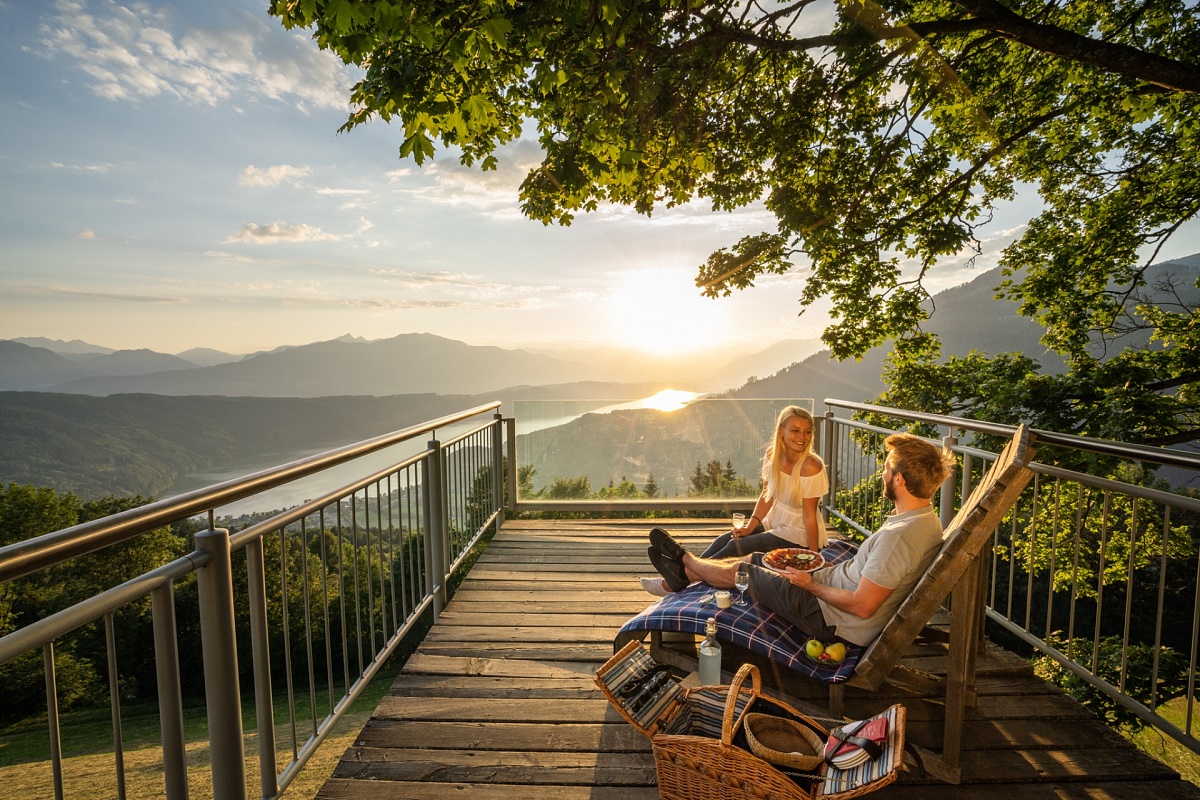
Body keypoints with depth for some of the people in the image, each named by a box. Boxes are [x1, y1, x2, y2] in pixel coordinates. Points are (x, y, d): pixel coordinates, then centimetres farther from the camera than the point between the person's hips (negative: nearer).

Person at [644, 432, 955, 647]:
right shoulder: (928, 519, -1)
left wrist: (811, 584, -15)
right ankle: (684, 573, 34)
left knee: (739, 570, 7)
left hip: (836, 621, -9)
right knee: (753, 558, 15)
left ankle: (685, 560, 36)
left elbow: (862, 606, -31)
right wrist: (818, 569, 7)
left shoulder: (898, 535, -33)